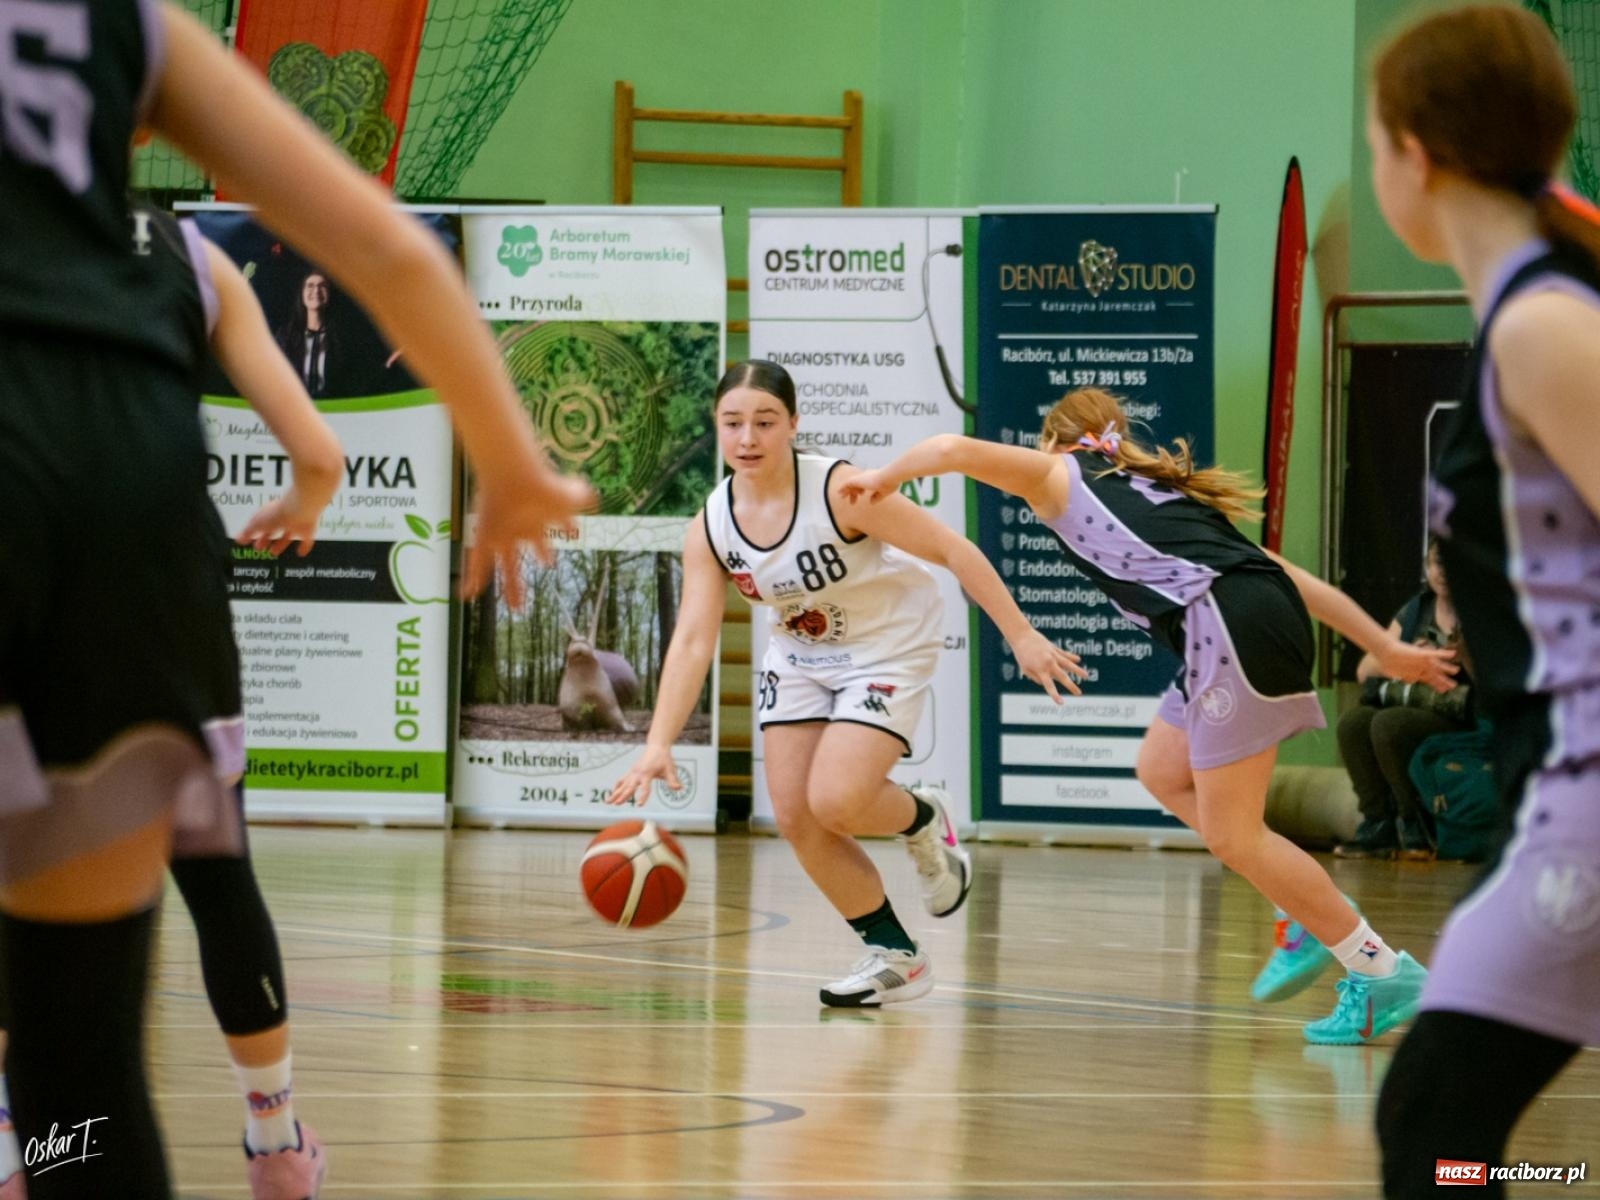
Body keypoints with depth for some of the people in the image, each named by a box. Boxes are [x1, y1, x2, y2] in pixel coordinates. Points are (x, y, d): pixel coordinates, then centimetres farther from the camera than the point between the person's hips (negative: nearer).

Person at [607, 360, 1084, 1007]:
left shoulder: (841, 490, -28)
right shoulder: (710, 528, -14)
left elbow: (953, 550, -22)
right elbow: (692, 640, -18)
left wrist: (1021, 637, -21)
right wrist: (658, 745, -31)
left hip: (889, 649, -6)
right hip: (800, 656, 6)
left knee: (835, 802, -22)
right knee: (794, 815, -4)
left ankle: (924, 819, 14)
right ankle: (897, 956, 13)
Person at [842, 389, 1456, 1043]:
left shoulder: (1060, 474, 17)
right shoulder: (1159, 486, 33)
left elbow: (952, 448, 2)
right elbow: (1297, 577, 28)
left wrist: (886, 476, 23)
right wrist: (1386, 648, 28)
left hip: (1232, 624, -8)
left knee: (1231, 835, -1)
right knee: (1162, 771, 23)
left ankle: (1383, 972, 0)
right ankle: (1310, 917, 19)